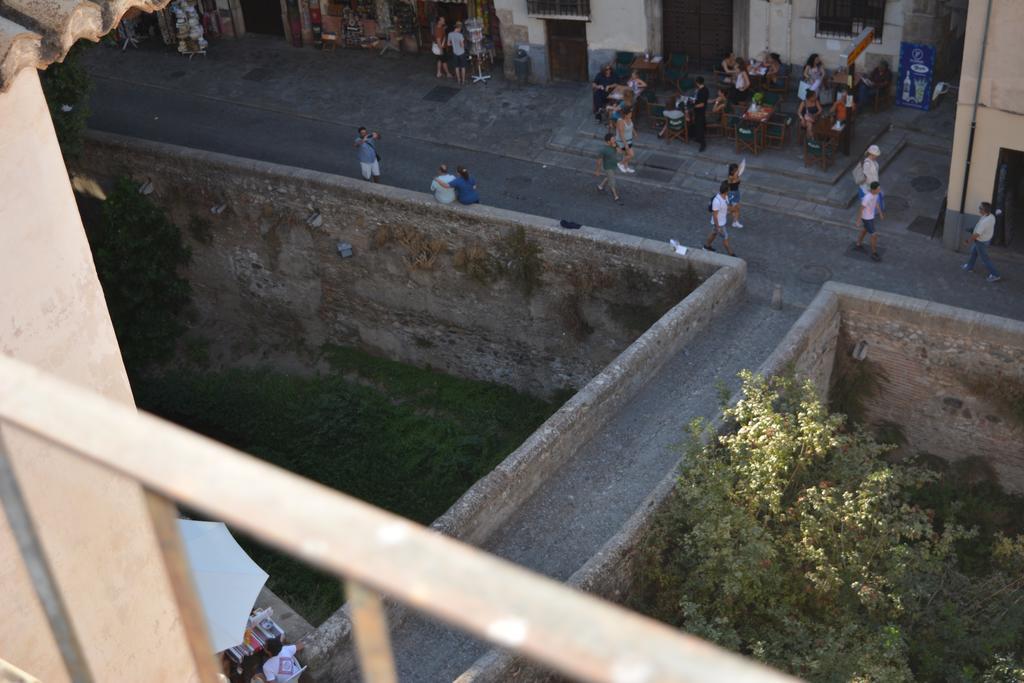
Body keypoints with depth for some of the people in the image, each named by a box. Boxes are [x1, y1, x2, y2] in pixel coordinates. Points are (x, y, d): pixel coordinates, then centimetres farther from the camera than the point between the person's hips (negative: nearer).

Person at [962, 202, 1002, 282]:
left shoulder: (984, 222, -39)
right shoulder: (991, 216, -12)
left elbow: (976, 235, -30)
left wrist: (967, 241, -14)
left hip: (981, 242, -9)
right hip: (987, 239, 9)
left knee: (985, 258, 9)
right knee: (974, 252, 29)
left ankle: (995, 275, 19)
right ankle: (969, 266, 49)